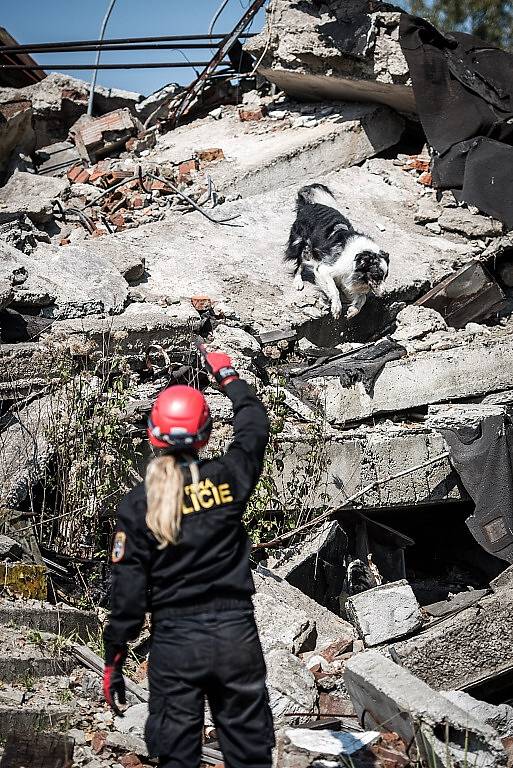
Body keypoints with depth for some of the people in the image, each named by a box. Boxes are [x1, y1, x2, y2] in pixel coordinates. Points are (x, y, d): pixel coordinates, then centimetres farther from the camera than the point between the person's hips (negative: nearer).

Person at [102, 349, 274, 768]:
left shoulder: (138, 504, -7)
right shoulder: (228, 478, -5)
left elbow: (128, 589, -6)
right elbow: (255, 425, 15)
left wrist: (113, 658, 4)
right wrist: (229, 376, 31)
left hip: (174, 642, -1)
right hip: (237, 635, 1)